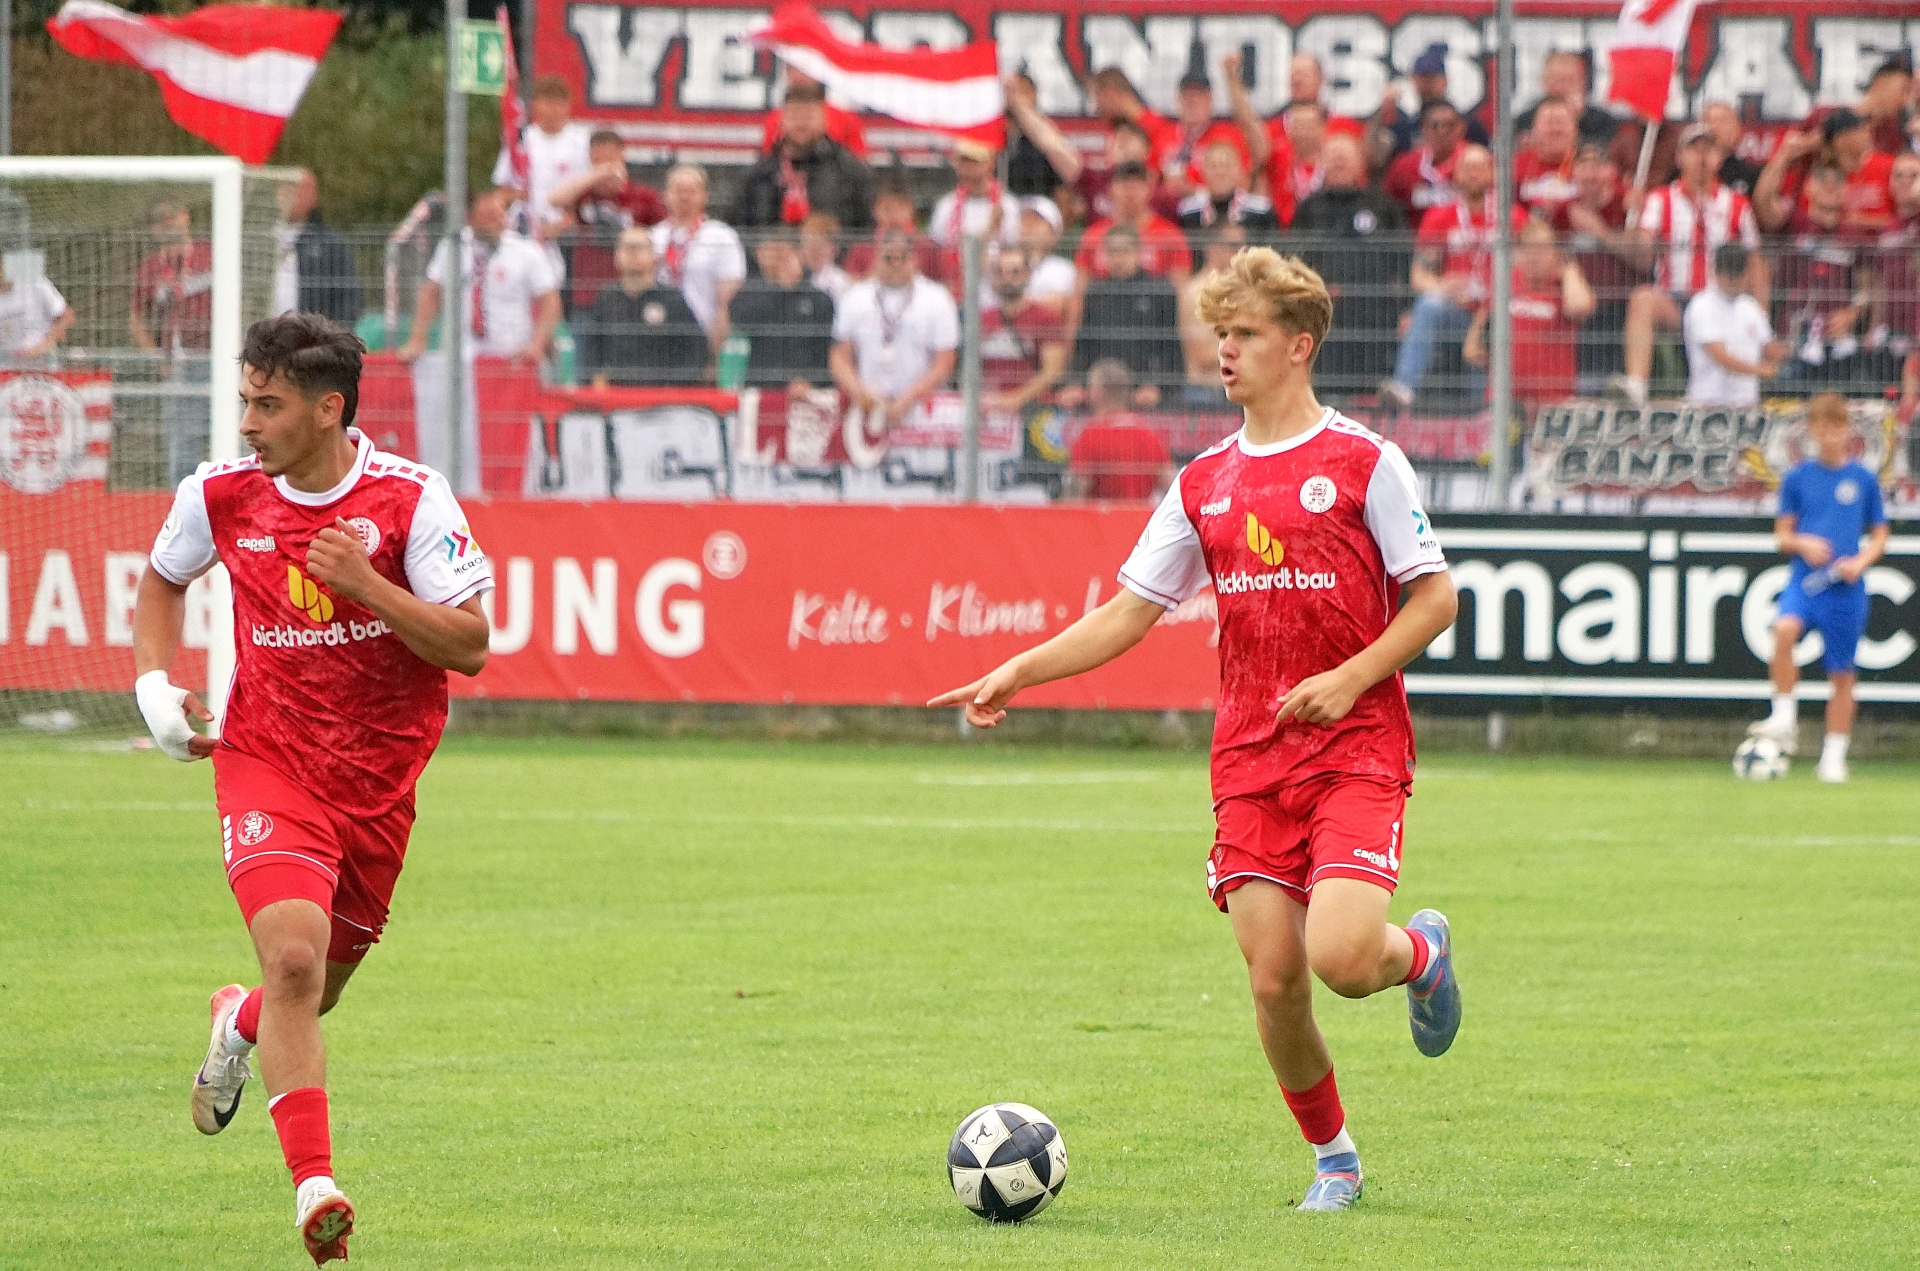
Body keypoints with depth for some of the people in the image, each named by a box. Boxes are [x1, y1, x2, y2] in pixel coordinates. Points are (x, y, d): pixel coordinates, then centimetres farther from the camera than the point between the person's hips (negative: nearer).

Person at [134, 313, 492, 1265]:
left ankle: (242, 1024, 53)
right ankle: (314, 1183, -22)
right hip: (266, 760, -1)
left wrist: (366, 584, -26)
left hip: (380, 779, 1)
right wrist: (154, 683, 2)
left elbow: (469, 647, -13)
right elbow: (162, 578, 17)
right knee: (294, 959, -23)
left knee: (322, 982, 15)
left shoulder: (412, 499, -12)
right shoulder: (221, 495, -5)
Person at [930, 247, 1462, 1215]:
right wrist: (1017, 673, 0)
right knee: (1273, 980, -4)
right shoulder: (1204, 483, 11)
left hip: (1356, 745, -4)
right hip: (1250, 759, 4)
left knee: (1340, 956, -21)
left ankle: (1420, 951, 15)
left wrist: (1349, 678, -15)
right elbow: (1128, 614, 12)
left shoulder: (1364, 462, -3)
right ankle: (1333, 1160, 15)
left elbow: (1435, 597, -2)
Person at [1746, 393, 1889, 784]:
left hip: (1846, 590, 0)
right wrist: (1801, 543, -12)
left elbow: (1879, 537, 10)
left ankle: (1834, 756, 17)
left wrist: (1861, 561, -9)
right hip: (1805, 579, 0)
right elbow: (1782, 534, 10)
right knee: (1784, 628, -31)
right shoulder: (1797, 477, 6)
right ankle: (1784, 719, -23)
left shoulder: (1864, 479, 5)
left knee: (1841, 674, 5)